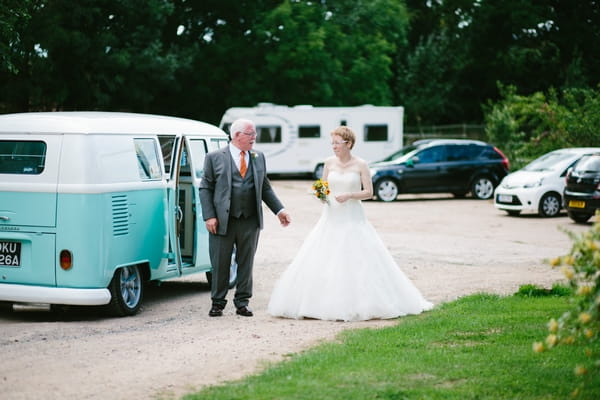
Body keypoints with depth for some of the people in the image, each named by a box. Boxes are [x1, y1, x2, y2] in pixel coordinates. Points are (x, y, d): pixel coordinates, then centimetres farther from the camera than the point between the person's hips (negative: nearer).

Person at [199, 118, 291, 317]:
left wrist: (279, 210, 8)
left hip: (250, 221, 3)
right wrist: (209, 216, -10)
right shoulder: (215, 157, 0)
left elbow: (265, 187, 17)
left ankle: (242, 302, 17)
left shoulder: (259, 158, 12)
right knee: (220, 264, 4)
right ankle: (218, 302, 15)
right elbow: (206, 188, -1)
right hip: (222, 221, -3)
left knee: (246, 263, 8)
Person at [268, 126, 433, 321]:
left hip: (353, 218, -3)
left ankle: (360, 303, 4)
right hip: (331, 217, 3)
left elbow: (369, 192, -4)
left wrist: (349, 195, -17)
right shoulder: (329, 163, 6)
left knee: (357, 261, -6)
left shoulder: (360, 165, -3)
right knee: (323, 260, -3)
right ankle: (326, 303, 4)